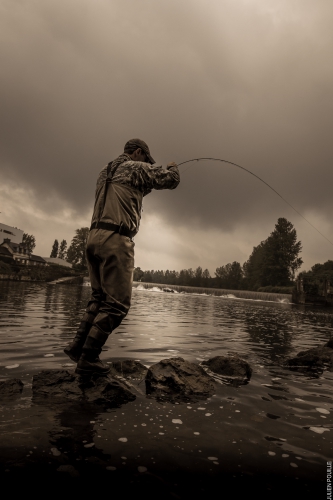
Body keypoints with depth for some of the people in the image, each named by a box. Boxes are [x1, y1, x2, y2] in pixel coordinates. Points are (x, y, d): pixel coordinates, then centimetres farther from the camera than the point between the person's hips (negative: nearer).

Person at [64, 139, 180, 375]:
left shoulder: (106, 171, 24)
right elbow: (171, 180, 8)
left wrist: (147, 182, 38)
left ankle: (78, 346, 16)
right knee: (117, 303, -4)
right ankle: (88, 359, -2)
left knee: (99, 298, 17)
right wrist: (172, 167, 29)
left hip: (95, 238, 9)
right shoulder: (137, 168, 2)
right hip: (116, 240, -9)